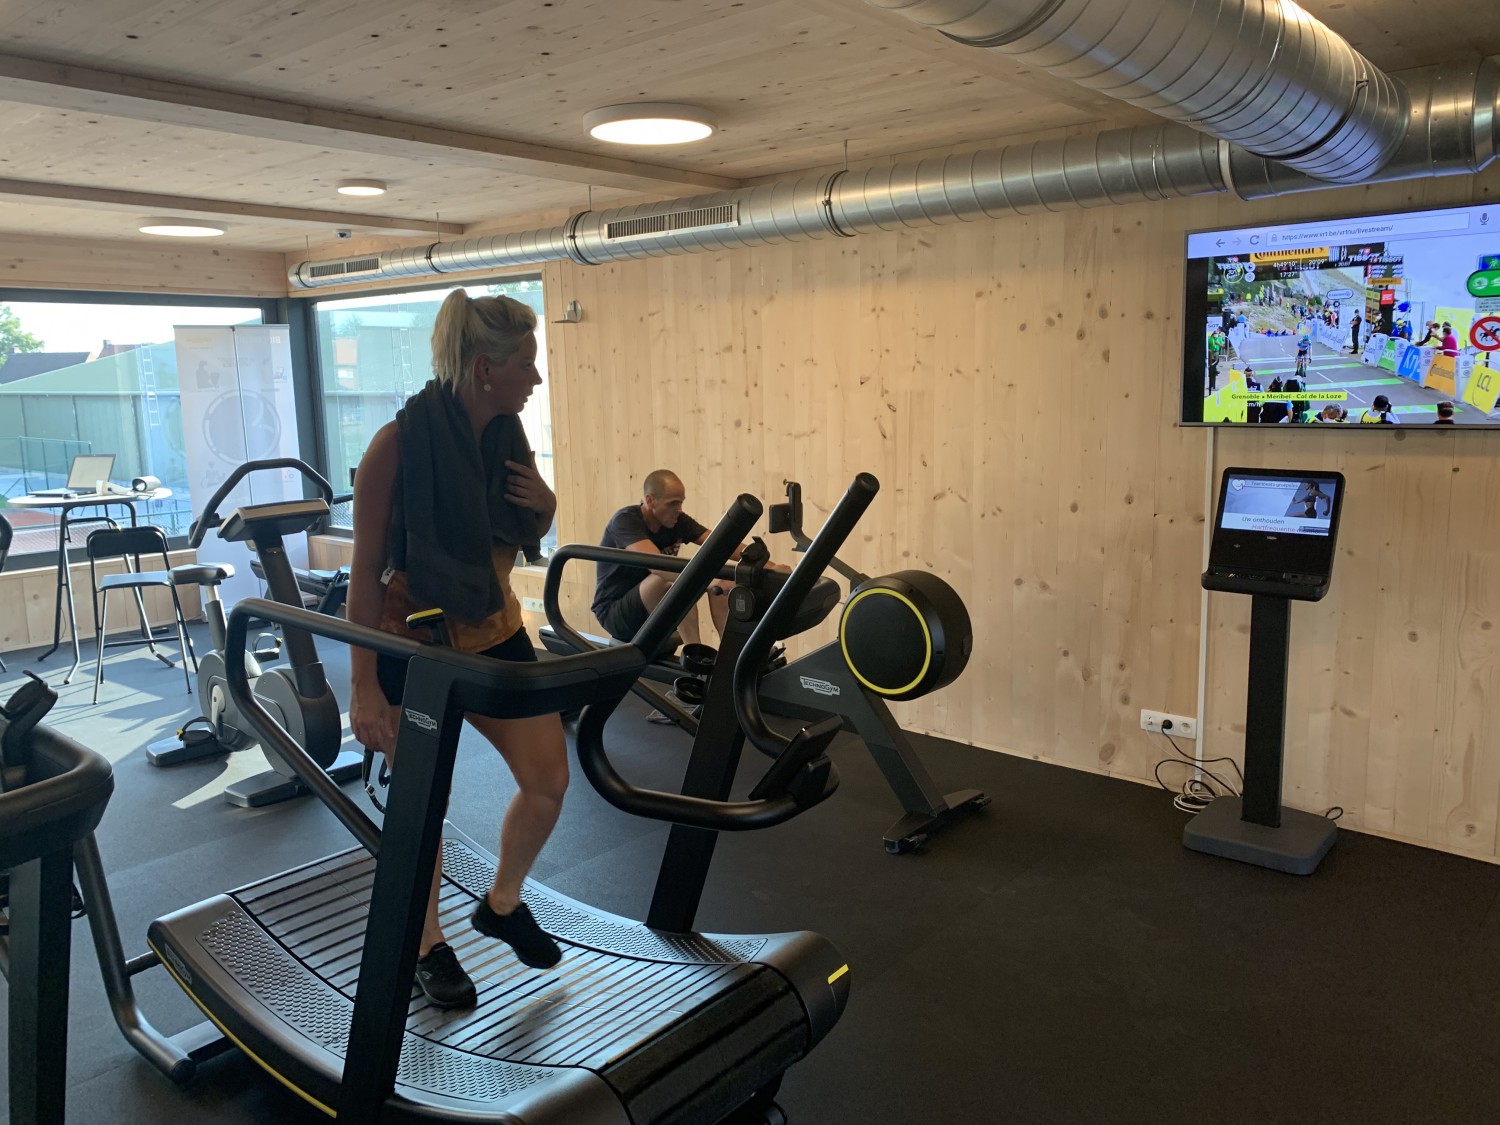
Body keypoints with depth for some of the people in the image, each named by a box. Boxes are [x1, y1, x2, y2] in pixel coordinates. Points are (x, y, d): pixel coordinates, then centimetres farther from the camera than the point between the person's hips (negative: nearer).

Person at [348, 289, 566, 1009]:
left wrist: (544, 509, -12)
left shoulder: (507, 436, -1)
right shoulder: (398, 445, -19)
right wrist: (364, 686, -17)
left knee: (549, 779, 5)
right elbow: (366, 569, -16)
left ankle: (502, 904, 32)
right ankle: (429, 947, 31)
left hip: (495, 634, 6)